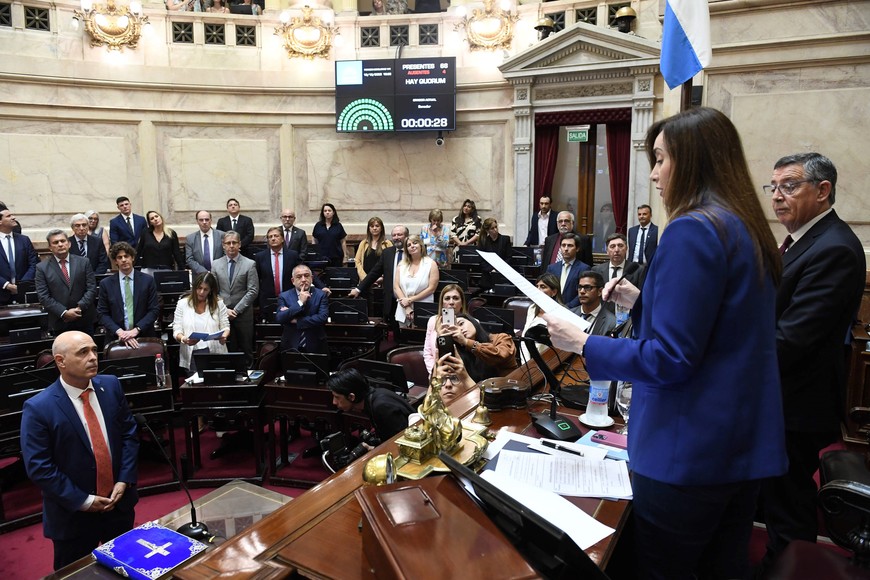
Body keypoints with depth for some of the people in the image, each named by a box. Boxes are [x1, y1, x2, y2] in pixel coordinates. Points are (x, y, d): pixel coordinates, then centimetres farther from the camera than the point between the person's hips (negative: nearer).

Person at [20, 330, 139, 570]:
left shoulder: (111, 385, -5)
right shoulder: (38, 408, -18)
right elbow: (38, 467, -16)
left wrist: (124, 480, -8)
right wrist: (83, 501, -16)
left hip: (119, 501, 4)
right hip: (72, 513, -4)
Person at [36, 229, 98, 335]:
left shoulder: (83, 262, 5)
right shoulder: (42, 267, 2)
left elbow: (92, 288, 0)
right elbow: (43, 297, -4)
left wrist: (79, 308, -12)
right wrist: (64, 313, -14)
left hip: (85, 321, 1)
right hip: (59, 323, -1)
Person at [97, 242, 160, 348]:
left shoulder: (147, 280, 2)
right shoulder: (106, 283, 4)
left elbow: (154, 310, -1)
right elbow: (102, 313, 2)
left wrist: (136, 330, -12)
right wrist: (119, 332, -14)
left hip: (144, 337, 0)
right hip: (116, 338, 0)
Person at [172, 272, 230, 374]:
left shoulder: (218, 303, 8)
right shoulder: (182, 303, 7)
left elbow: (225, 326, 10)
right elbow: (177, 330, 5)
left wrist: (224, 336, -12)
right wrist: (184, 339, -17)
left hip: (215, 353, 0)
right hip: (191, 355, 0)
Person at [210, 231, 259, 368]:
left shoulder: (249, 264, -2)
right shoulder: (215, 264, 7)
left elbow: (253, 291, -7)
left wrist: (236, 310, -11)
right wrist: (224, 309, -6)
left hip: (243, 314, -2)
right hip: (222, 313, 2)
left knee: (246, 349, 5)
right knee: (227, 349, 3)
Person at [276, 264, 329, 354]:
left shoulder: (321, 295, -2)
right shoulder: (284, 296, 0)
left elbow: (322, 318, -14)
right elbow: (279, 318, -14)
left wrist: (296, 320, -14)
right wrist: (300, 303, -20)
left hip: (315, 347, 0)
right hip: (291, 347, 0)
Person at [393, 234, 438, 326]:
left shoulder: (431, 264, 1)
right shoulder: (401, 264, 10)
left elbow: (431, 288, -6)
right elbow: (396, 287, 3)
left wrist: (410, 300, -10)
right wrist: (407, 307, -9)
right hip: (403, 311, 3)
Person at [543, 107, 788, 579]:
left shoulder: (693, 231, -20)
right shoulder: (747, 228, 9)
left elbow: (669, 359, -23)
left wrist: (583, 343, -13)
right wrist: (641, 301, 11)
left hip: (688, 451, -9)